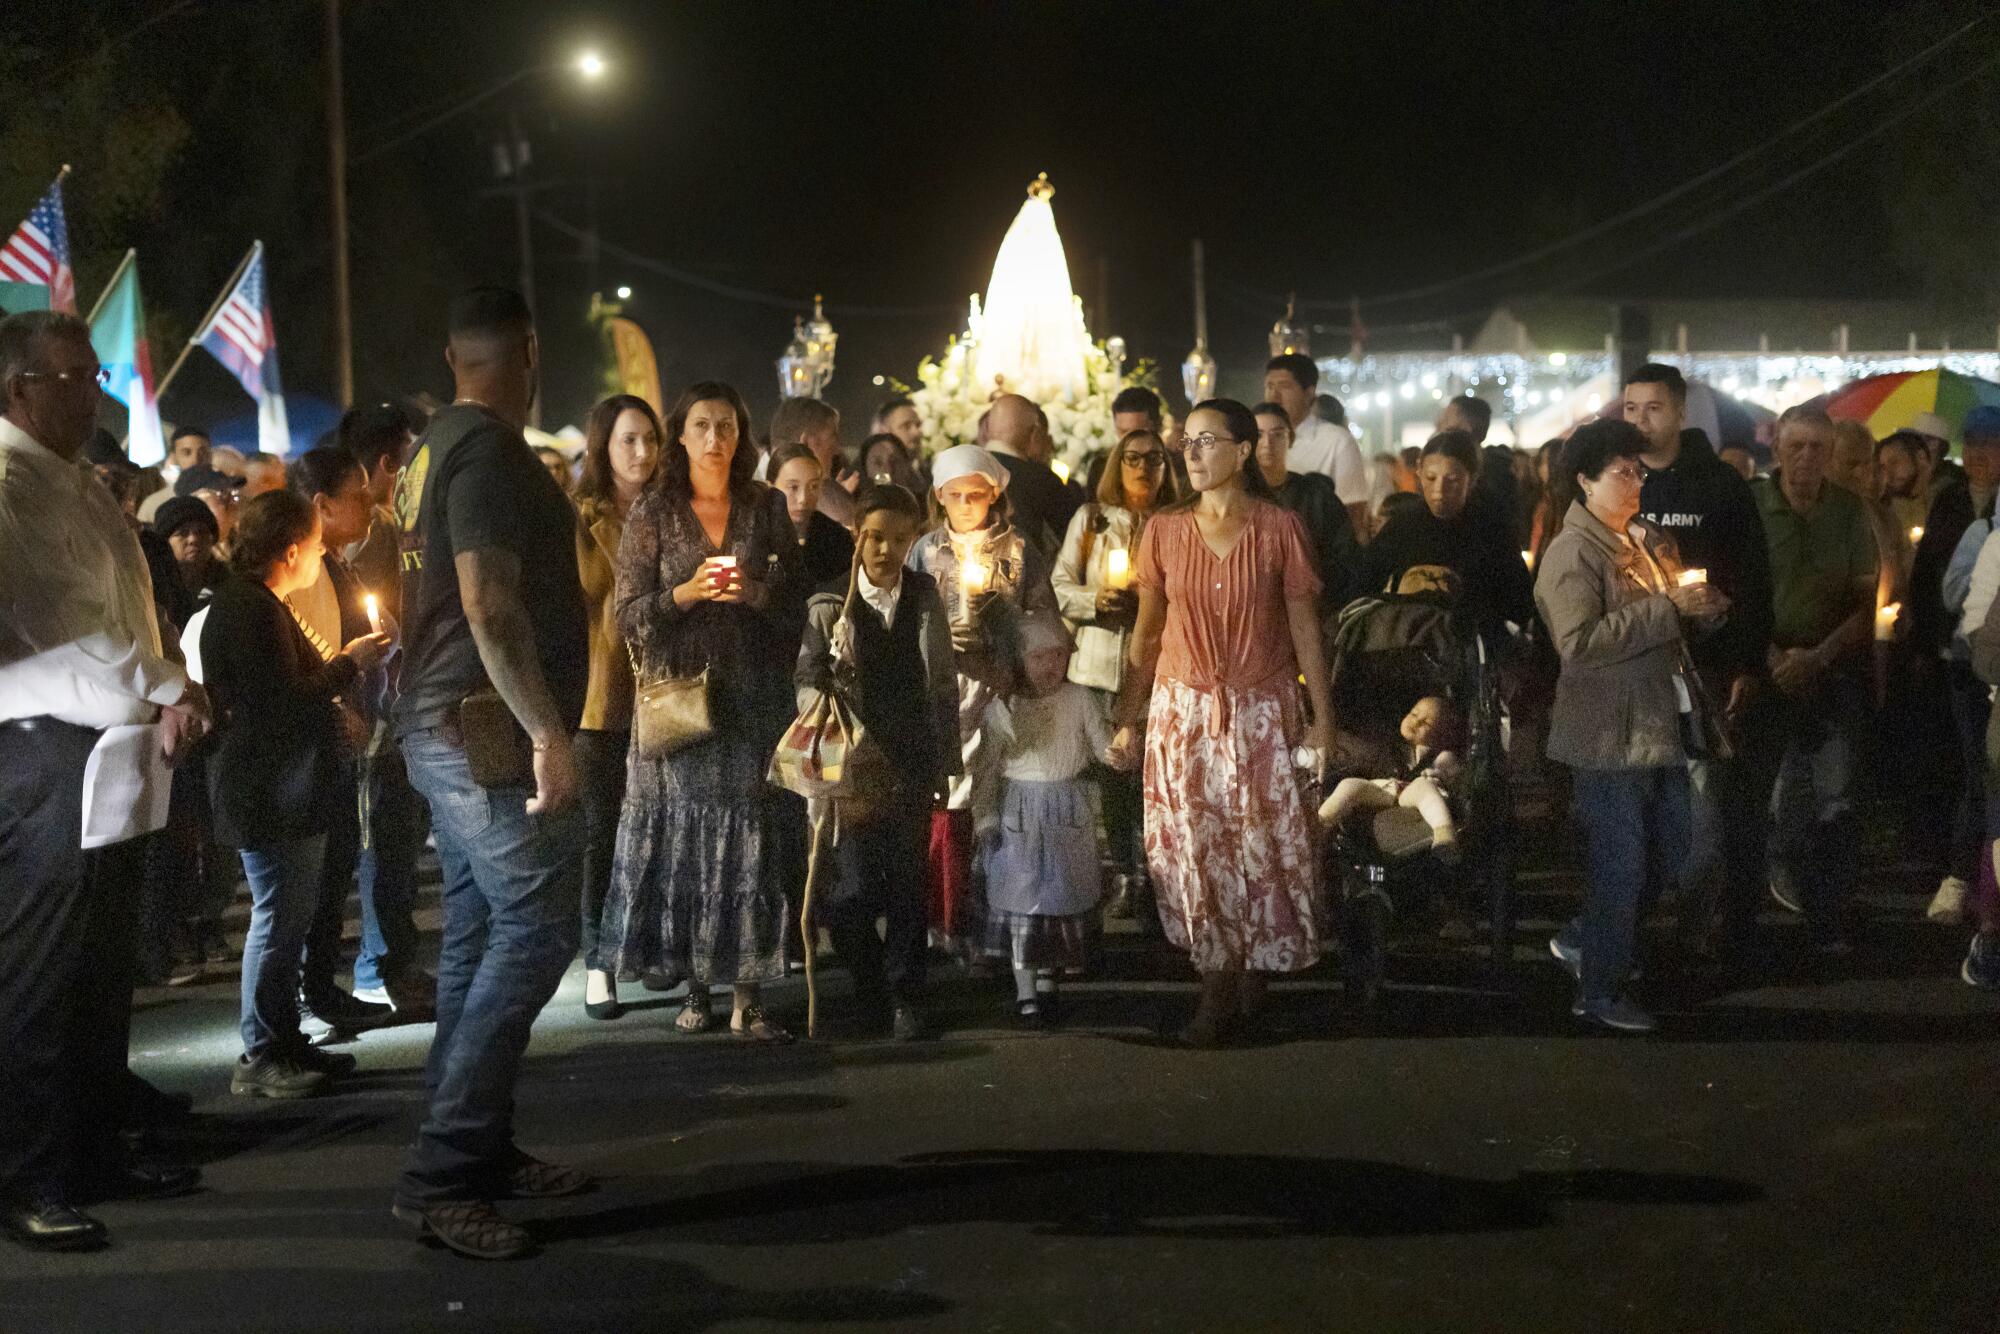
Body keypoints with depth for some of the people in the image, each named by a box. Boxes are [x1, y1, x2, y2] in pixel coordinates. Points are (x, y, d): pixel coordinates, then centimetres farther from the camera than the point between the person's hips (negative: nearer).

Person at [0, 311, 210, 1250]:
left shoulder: (77, 487, 19)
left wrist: (169, 691, 5)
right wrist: (151, 693, -18)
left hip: (113, 762, 9)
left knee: (102, 971, 16)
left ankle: (94, 1146, 27)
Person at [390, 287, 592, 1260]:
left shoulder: (432, 446, 14)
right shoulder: (488, 449, -14)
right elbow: (489, 605, -22)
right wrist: (547, 730, -22)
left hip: (447, 729, 10)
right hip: (489, 729, -10)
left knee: (480, 937, 13)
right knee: (534, 933, -10)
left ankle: (479, 1150, 19)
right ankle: (441, 1173, -11)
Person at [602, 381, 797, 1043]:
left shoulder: (767, 507, 10)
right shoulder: (653, 512, 5)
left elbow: (795, 595, 11)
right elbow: (628, 614, 1)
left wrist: (752, 590, -8)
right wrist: (688, 591, -14)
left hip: (750, 693, 1)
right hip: (676, 693, -1)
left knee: (751, 834, -6)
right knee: (681, 836, -2)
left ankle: (748, 997, -4)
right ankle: (694, 985, 8)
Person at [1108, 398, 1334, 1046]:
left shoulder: (1279, 529, -3)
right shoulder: (1164, 531, 3)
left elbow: (1304, 628, -1)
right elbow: (1146, 632, 8)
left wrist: (1322, 718, -4)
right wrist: (1127, 720, 6)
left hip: (1261, 712, -2)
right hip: (1182, 711, 2)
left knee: (1265, 847, -1)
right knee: (1194, 851, 1)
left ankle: (1255, 973, 18)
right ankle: (1219, 988, 10)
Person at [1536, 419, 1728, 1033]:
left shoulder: (1646, 540, 13)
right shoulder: (1572, 553, -13)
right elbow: (1579, 643, -26)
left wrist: (1702, 607, 2)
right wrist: (1667, 608, -22)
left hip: (1659, 723, 9)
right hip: (1611, 733, -9)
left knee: (1669, 854, 15)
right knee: (1620, 863, -1)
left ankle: (1582, 940, 31)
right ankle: (1599, 993, 12)